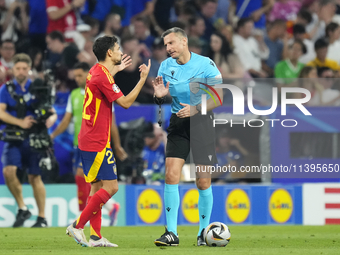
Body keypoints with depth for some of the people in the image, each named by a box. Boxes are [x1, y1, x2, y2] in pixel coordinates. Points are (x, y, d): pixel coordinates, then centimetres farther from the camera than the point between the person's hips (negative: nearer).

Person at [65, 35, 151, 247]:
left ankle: (96, 236, 8)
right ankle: (78, 226, -8)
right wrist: (143, 79, -13)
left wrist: (115, 70, 42)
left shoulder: (96, 71, 12)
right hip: (97, 142, -10)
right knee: (111, 187, -10)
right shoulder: (102, 76, -18)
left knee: (97, 186, 10)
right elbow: (125, 103, -16)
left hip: (89, 140, 10)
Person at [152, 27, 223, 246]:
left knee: (203, 181, -2)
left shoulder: (205, 64, -8)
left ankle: (204, 232, 13)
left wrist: (196, 109, -21)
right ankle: (171, 233, -7)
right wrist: (160, 96, -11)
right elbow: (163, 99, 12)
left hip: (201, 122, -3)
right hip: (178, 123, 3)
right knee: (171, 175, -10)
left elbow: (218, 98, -7)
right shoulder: (166, 66, 4)